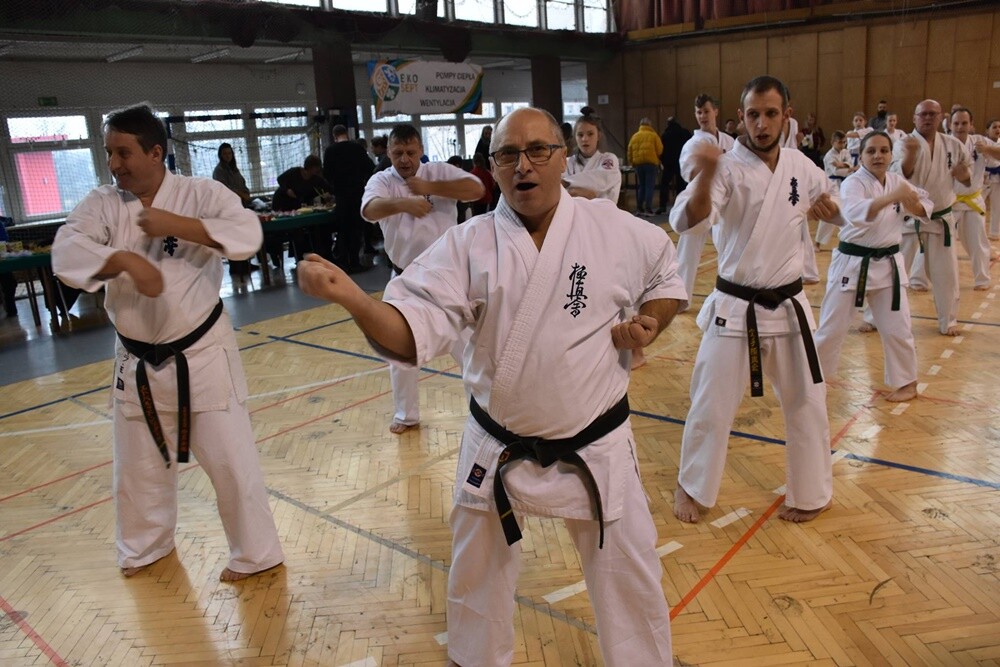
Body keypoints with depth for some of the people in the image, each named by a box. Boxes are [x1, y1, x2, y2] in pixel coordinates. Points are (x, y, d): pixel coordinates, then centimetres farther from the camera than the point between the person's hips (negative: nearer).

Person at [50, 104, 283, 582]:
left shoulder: (201, 193, -9)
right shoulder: (102, 203, -2)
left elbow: (248, 234, -24)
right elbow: (66, 254, -16)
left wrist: (178, 225, -28)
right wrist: (126, 259, -32)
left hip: (202, 351, -4)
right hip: (137, 360, 4)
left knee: (229, 457, 1)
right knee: (137, 464, 20)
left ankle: (255, 554, 20)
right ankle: (145, 546, 45)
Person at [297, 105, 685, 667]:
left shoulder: (615, 230, -7)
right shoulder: (468, 245, -9)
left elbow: (667, 278, 12)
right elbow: (413, 332, -17)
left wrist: (649, 326, -7)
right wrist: (351, 296, -35)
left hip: (595, 449, 0)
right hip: (497, 450, 1)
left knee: (631, 579, 15)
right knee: (477, 577, 21)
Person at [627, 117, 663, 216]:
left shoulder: (635, 136, 8)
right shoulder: (653, 135, -1)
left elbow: (630, 151, 8)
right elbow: (660, 150, -2)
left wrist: (631, 162, 18)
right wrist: (656, 158, 17)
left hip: (638, 164, 4)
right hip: (650, 163, -3)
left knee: (641, 186, 14)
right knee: (649, 186, -1)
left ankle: (639, 209, 13)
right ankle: (648, 209, -7)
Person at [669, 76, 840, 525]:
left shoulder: (803, 168, 0)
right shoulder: (728, 168, -13)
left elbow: (838, 211, 17)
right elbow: (684, 222, -30)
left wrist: (831, 211, -8)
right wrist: (705, 178, -49)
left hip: (787, 306, 4)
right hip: (733, 307, -3)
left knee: (806, 403, 13)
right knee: (711, 405, 4)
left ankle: (812, 493, 34)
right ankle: (692, 488, 28)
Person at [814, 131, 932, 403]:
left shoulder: (897, 181, 4)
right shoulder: (853, 183, -14)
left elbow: (926, 206, 14)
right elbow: (855, 213, -35)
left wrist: (912, 204, -9)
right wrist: (891, 197, -46)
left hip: (887, 264, 4)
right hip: (852, 263, -4)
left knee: (897, 328, 9)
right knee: (832, 327, 6)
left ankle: (906, 382, 26)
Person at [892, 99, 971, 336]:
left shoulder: (953, 145, 2)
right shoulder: (904, 144, -8)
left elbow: (971, 180, 9)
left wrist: (965, 176, -14)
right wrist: (910, 155, -40)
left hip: (941, 218, 3)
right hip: (908, 217, -3)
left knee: (946, 274, 9)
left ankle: (948, 321, 25)